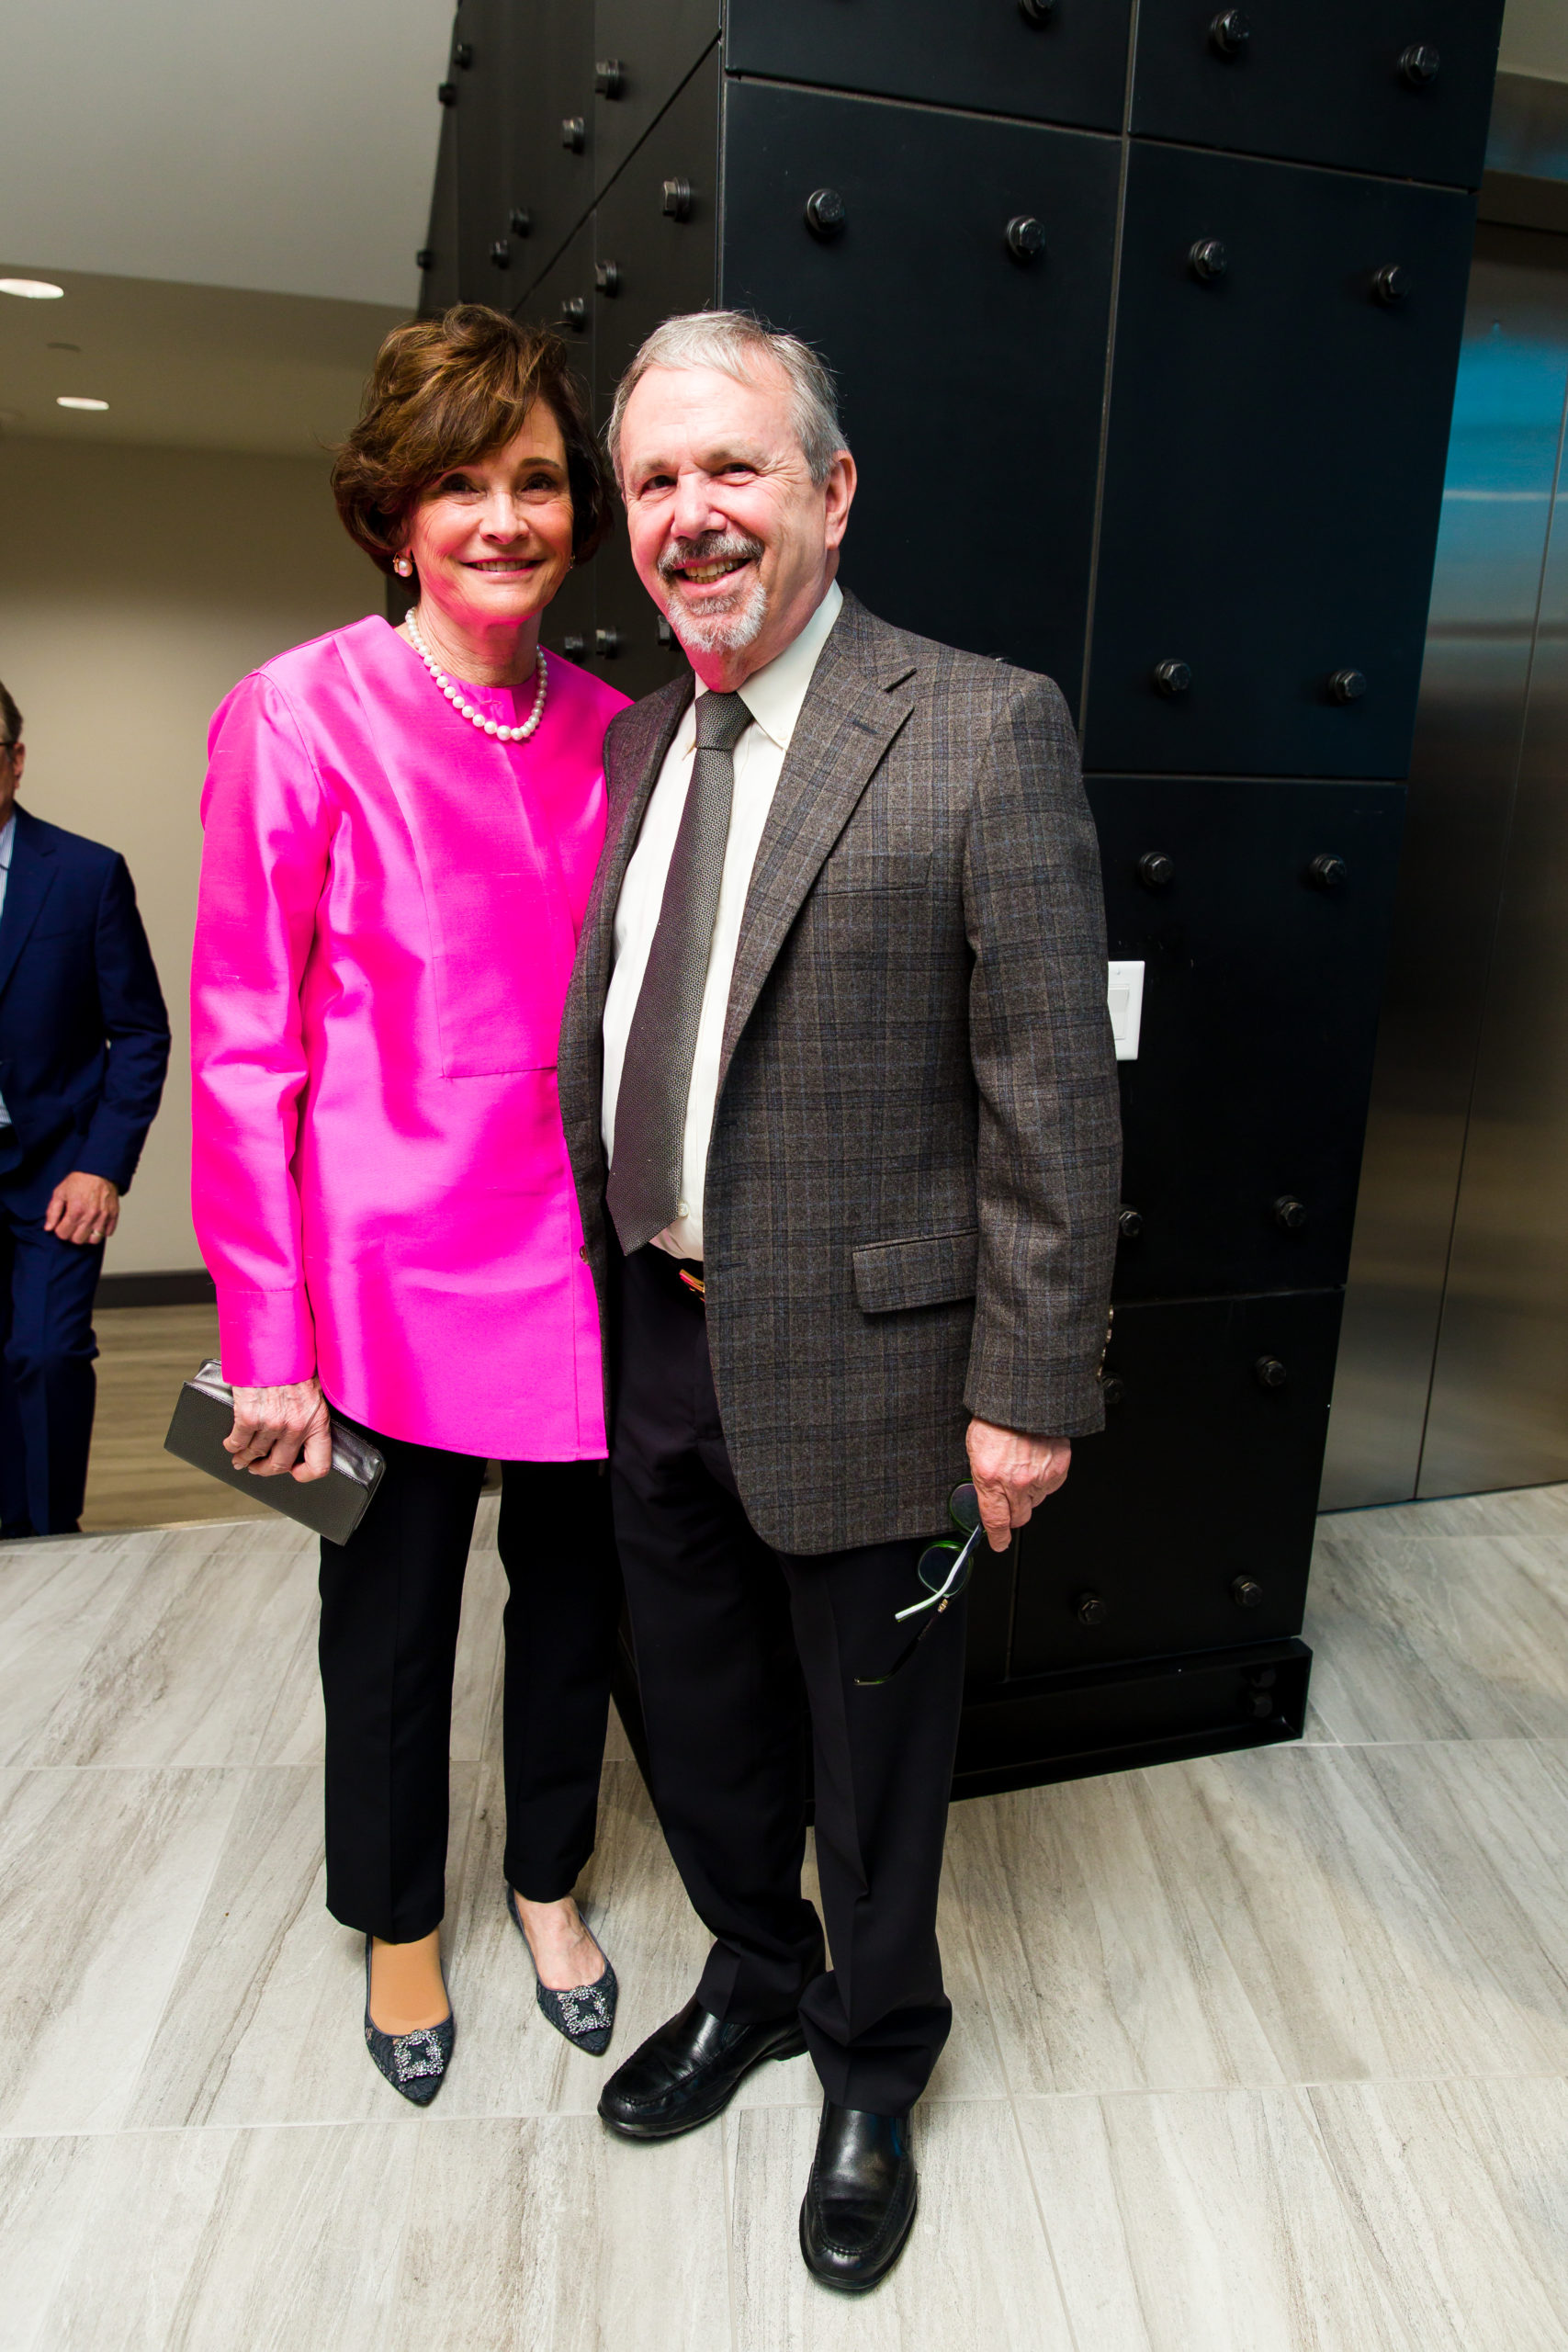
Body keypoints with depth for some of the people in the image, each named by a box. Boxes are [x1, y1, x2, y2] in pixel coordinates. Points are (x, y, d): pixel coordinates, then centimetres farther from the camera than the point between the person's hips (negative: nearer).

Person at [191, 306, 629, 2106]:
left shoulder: (610, 734, 3)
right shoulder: (303, 718, -11)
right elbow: (243, 1049, -10)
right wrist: (266, 1339, -10)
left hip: (583, 1265, 4)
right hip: (392, 1276, -4)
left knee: (572, 1591, 19)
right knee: (390, 1617, 16)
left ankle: (547, 1883, 48)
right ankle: (397, 1921, 45)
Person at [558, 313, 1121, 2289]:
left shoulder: (985, 731, -13)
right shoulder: (635, 739, 7)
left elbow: (1055, 1095, -15)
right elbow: (605, 1045, 10)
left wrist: (1030, 1392, -15)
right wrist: (604, 1287, 10)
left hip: (853, 1364, -5)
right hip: (652, 1349, 6)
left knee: (872, 1751, 17)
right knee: (698, 1720, 24)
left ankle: (875, 2066, 46)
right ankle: (756, 1976, 54)